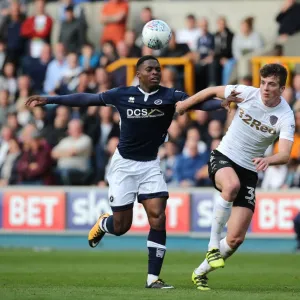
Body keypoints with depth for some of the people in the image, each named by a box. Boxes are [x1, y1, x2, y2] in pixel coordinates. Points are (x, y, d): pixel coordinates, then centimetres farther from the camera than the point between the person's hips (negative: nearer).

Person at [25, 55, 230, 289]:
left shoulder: (169, 96, -8)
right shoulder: (122, 95, -7)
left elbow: (197, 102, -22)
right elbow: (86, 99, 0)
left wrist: (223, 103, -41)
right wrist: (48, 100, 1)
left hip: (150, 165, 1)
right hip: (124, 164, -1)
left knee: (157, 217, -16)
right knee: (121, 226, 1)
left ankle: (153, 278, -8)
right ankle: (102, 224, 40)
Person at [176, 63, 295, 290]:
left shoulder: (286, 117, -14)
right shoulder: (246, 93, -11)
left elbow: (285, 155, -27)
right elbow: (213, 91, 7)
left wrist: (268, 160, -48)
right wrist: (184, 105, 15)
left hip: (249, 171, 1)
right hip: (223, 157, -1)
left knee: (236, 238, -8)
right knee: (232, 185, -40)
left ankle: (201, 272, 17)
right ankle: (213, 243, -24)